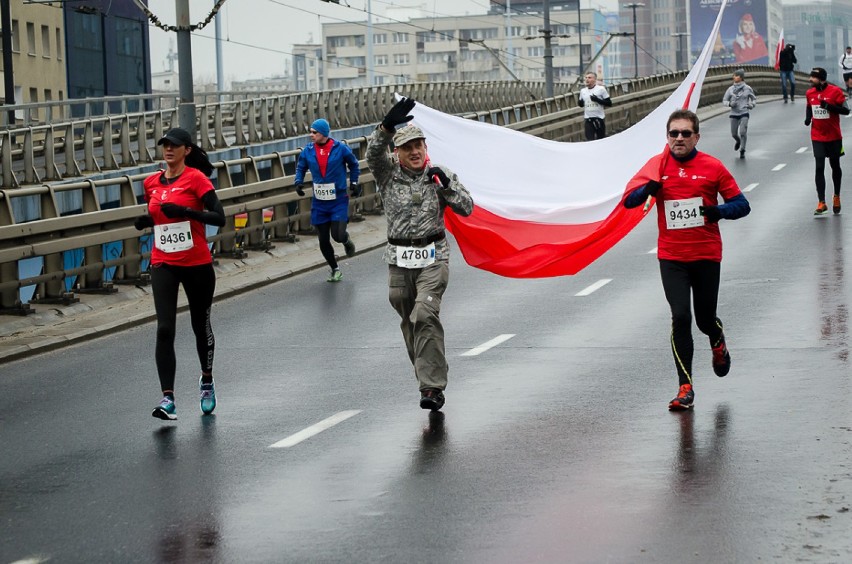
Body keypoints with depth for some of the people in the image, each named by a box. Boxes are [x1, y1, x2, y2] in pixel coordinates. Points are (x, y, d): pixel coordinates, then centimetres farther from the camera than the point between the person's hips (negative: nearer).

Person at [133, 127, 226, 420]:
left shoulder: (196, 178, -8)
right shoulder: (152, 182, 7)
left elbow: (219, 217, -14)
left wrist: (185, 211, -25)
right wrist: (145, 221, 0)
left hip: (197, 264, -3)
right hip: (163, 265, 3)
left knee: (201, 325, 14)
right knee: (165, 330, -12)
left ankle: (207, 380, 40)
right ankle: (168, 399, -16)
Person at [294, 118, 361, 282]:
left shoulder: (340, 149, -8)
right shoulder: (308, 151, -2)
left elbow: (354, 165, 9)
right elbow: (301, 168, 13)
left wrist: (354, 183, 5)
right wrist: (298, 182, -4)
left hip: (339, 201, -3)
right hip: (319, 202, 3)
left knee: (338, 235, -16)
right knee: (323, 241, 5)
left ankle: (347, 240, 22)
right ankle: (335, 269, 26)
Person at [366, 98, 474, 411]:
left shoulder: (439, 175, 2)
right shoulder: (388, 173, 2)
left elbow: (466, 208, 0)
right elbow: (374, 151, -19)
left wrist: (447, 184, -15)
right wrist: (388, 125, -35)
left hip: (433, 257, -3)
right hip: (399, 259, 3)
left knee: (425, 315, -17)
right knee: (409, 320, 10)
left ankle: (432, 387, -18)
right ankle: (429, 372, 30)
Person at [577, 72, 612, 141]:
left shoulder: (601, 89, -5)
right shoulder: (583, 91, 9)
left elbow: (609, 103, -5)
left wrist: (597, 100, -18)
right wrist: (580, 103, -2)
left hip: (599, 119, -3)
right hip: (588, 120, 3)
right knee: (589, 141, -6)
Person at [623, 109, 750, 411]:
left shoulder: (713, 167, -3)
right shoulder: (658, 165, 1)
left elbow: (742, 205, 0)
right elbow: (628, 201, 0)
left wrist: (720, 210, -20)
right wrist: (648, 189, -20)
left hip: (707, 256, 0)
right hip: (671, 258, 0)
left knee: (705, 319, 7)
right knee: (680, 317, -10)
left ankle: (718, 343, 47)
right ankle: (685, 388, -2)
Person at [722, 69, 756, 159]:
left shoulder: (747, 88, -2)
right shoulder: (730, 89, 1)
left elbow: (754, 98, 13)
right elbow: (724, 100, 6)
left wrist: (751, 104, -7)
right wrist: (730, 103, -14)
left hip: (744, 113, -2)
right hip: (734, 114, 2)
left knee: (743, 132, -15)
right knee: (734, 134, 8)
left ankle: (742, 151, -4)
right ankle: (738, 141, 43)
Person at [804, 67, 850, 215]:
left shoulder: (835, 91, -12)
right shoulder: (809, 93, 2)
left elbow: (846, 110, -13)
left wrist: (829, 106, -26)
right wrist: (808, 118, 0)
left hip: (834, 136, -2)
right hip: (817, 137, 2)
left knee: (835, 166, 12)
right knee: (819, 168, -7)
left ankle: (837, 197, 32)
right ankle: (821, 203, -9)